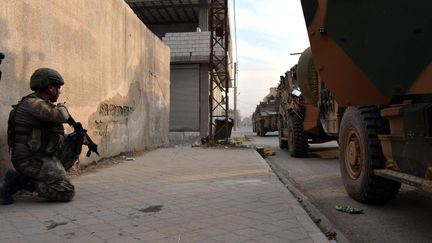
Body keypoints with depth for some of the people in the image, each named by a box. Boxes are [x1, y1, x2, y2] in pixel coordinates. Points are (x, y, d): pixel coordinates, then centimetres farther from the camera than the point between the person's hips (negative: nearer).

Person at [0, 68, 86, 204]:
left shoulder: (41, 104, 15)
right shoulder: (32, 103, -15)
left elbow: (53, 138, 21)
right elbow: (61, 117, -28)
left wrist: (78, 138, 9)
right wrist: (62, 107, -3)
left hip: (44, 156, 10)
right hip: (31, 161, -10)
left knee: (74, 143, 15)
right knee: (67, 193, -14)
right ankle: (18, 180, -8)